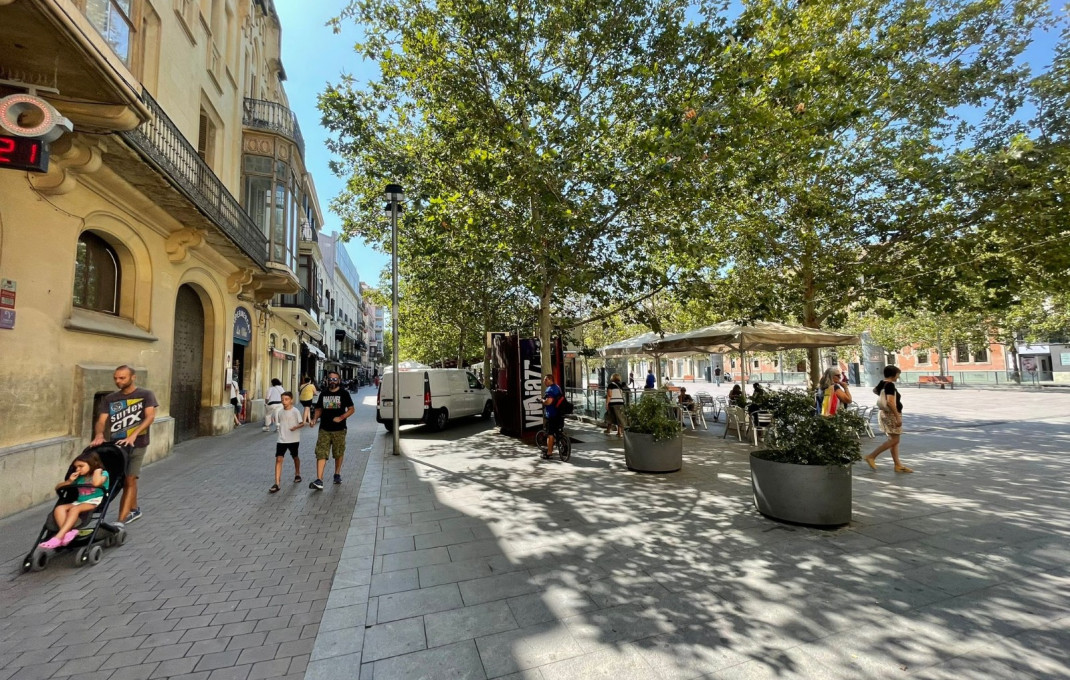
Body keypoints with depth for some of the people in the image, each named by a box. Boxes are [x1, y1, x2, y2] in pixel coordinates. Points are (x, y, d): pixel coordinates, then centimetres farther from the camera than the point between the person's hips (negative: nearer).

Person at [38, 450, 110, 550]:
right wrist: (69, 481, 7)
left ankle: (58, 537, -42)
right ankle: (68, 532, -43)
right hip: (79, 502, 7)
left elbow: (96, 483, -21)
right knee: (59, 508, -21)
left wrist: (97, 470, -4)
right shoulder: (79, 478, 23)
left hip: (95, 501, -7)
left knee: (75, 509, -33)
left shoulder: (103, 473, 3)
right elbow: (58, 487, 26)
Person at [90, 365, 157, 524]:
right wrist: (99, 435, -21)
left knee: (129, 480, -7)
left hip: (137, 444, -5)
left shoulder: (145, 395, -4)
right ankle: (134, 510, 33)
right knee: (123, 480, 15)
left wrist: (134, 435, -27)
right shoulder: (109, 399, 8)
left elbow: (150, 416, -15)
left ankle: (120, 520, -6)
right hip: (116, 444, 5)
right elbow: (101, 420, 0)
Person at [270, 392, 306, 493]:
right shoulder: (280, 411, 3)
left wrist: (296, 427, -30)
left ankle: (297, 474, 42)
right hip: (282, 439, 3)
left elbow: (302, 423, -13)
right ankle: (276, 484, -10)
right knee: (278, 459, -9)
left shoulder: (295, 411, -12)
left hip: (294, 439, -3)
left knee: (295, 457, 16)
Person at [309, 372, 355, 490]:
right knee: (321, 454, -8)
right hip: (324, 429, 2)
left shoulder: (344, 393, -1)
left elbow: (351, 409, -1)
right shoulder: (323, 394, 9)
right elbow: (319, 409, 18)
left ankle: (337, 474, 31)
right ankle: (319, 481, -10)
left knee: (339, 454, 11)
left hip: (339, 429, -2)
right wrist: (315, 418, -1)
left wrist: (341, 418, -16)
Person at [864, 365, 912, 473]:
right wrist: (898, 417, -27)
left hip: (887, 413, 10)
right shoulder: (890, 385, -19)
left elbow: (874, 390, 31)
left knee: (894, 440, 13)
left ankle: (898, 465, 18)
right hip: (891, 414, -10)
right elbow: (890, 402, -28)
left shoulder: (882, 383, 8)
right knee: (894, 440, -5)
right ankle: (871, 456, -5)